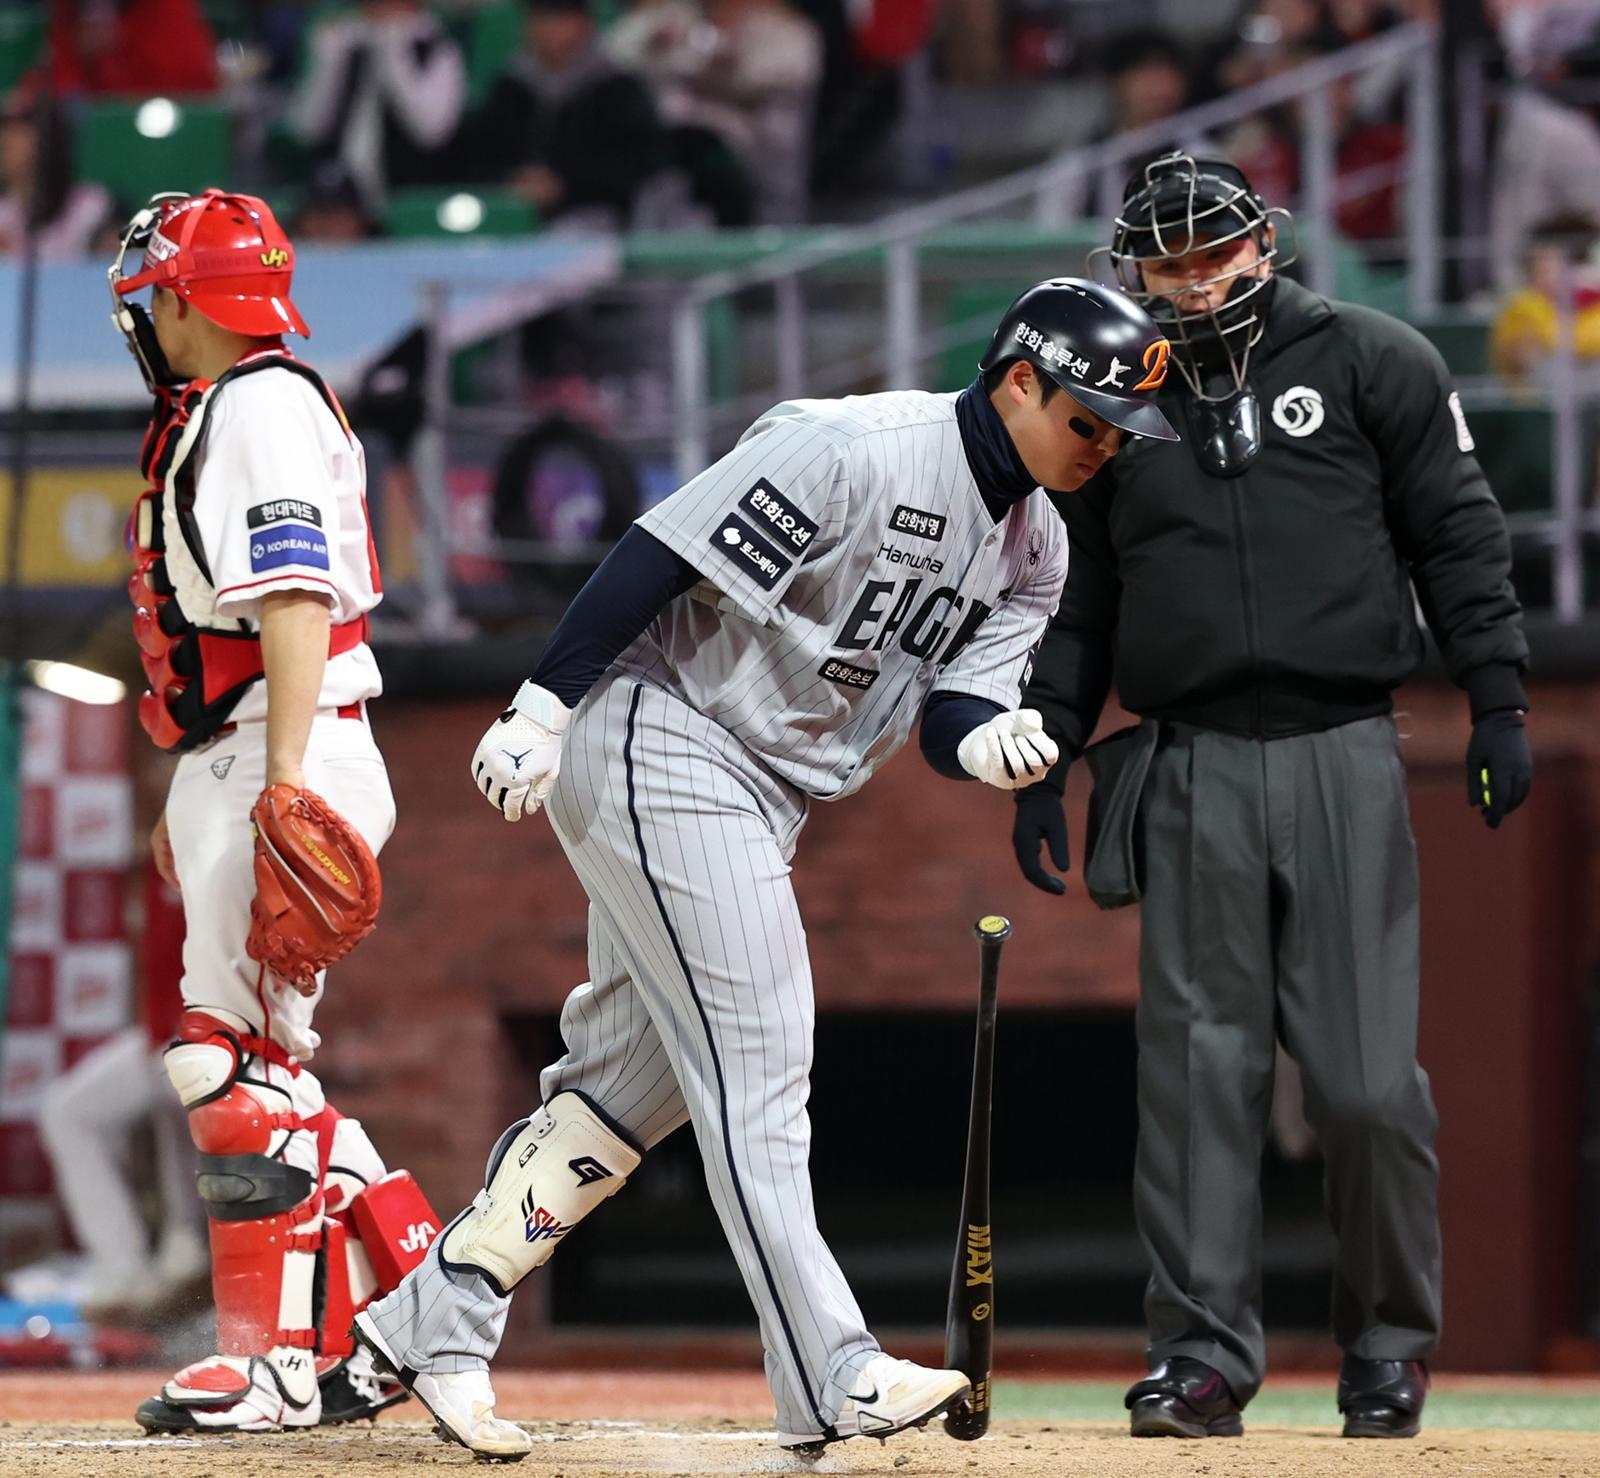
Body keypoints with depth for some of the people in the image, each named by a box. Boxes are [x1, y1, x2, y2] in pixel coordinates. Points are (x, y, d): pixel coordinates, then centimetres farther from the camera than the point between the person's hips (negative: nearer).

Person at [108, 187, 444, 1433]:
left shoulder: (262, 404, -10)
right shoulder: (206, 416, 22)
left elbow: (296, 595, -21)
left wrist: (286, 776, -29)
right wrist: (196, 806, 25)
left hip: (288, 762, -11)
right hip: (232, 769, 11)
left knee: (238, 1059, -10)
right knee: (253, 1062, 10)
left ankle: (285, 1361, -8)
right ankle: (416, 1297, 11)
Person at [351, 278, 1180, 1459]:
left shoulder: (1034, 549, 6)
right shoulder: (850, 450, -21)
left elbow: (956, 703, 2)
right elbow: (666, 553, -22)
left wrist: (992, 739, -22)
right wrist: (545, 707, -23)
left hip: (762, 799, 10)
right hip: (662, 744, -10)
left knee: (638, 1073, 11)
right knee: (756, 1060, -12)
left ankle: (439, 1322, 18)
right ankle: (834, 1382, -14)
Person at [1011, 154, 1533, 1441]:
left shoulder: (1371, 360, 6)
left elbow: (1459, 536, 5)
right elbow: (1077, 595, 18)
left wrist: (1498, 703, -3)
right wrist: (1046, 757, 10)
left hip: (1344, 758, -2)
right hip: (1193, 771, 2)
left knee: (1368, 1079, -5)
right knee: (1197, 1069, -3)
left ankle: (1391, 1347, 12)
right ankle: (1203, 1356, 2)